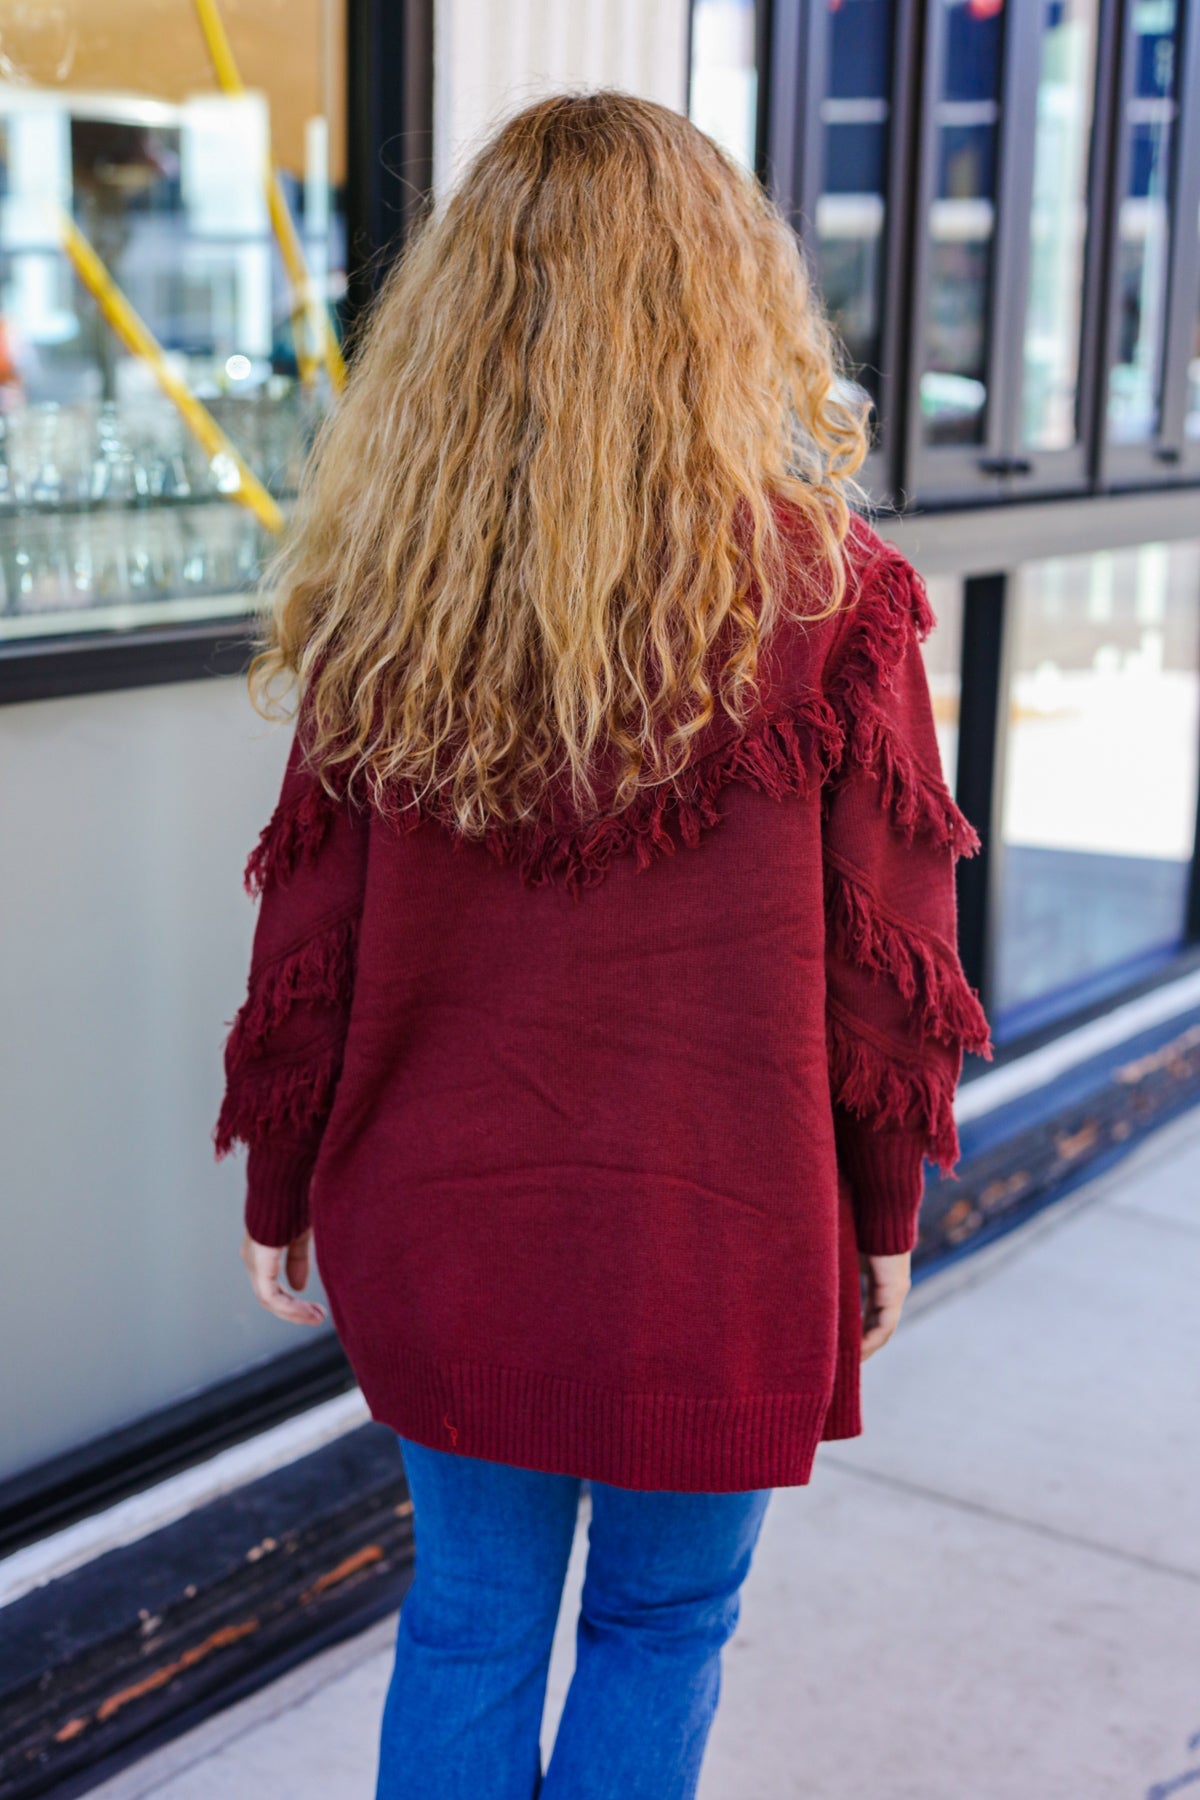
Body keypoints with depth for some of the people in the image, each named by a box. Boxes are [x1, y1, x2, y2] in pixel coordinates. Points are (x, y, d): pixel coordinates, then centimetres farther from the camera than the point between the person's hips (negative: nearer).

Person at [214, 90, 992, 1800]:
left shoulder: (388, 601, -9)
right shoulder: (827, 595, -14)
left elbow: (312, 937, -2)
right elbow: (884, 952, -8)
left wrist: (279, 1196, 13)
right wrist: (885, 1214, 7)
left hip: (445, 1232, 2)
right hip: (716, 1249, -2)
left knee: (468, 1622, 21)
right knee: (663, 1626, 20)